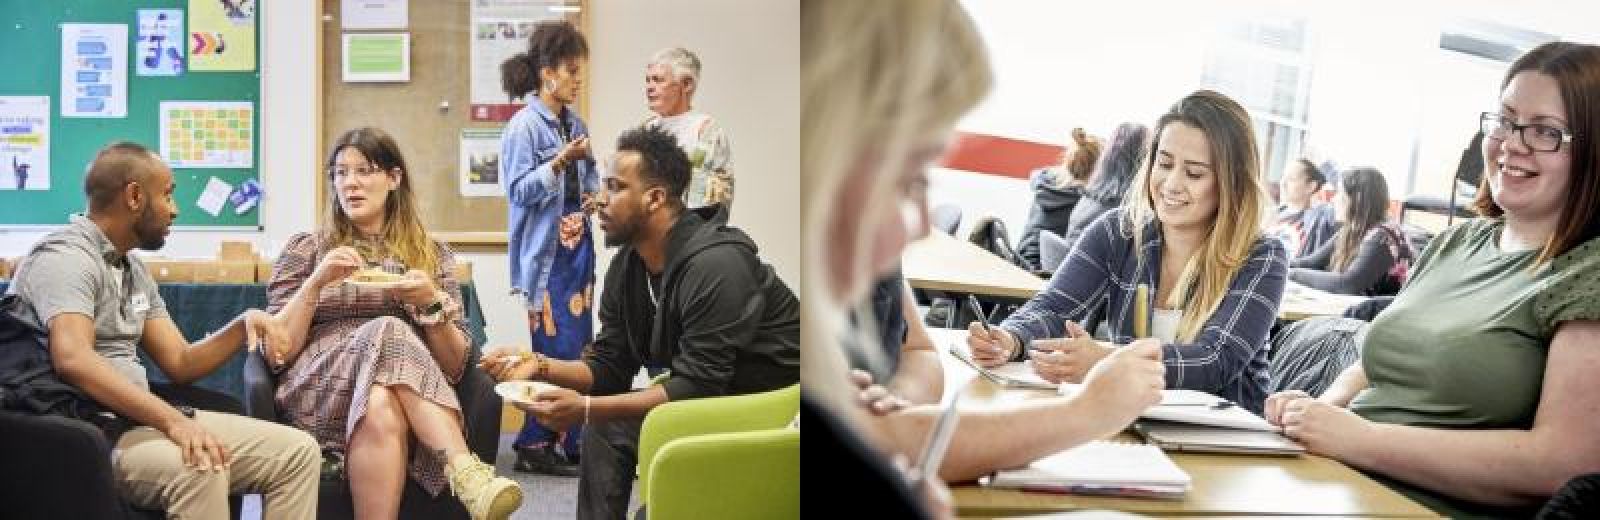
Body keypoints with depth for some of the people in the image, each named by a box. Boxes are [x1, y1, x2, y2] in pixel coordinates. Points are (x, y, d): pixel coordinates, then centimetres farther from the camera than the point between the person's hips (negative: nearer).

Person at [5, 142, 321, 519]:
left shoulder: (134, 269, 19)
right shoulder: (65, 256, -10)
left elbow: (180, 364, 18)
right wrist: (173, 420, -33)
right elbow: (73, 360, -27)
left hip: (135, 417, 9)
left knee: (299, 451, -4)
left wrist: (243, 326, -1)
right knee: (199, 470, -38)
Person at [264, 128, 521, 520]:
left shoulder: (432, 255, 15)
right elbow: (276, 355, 4)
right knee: (387, 332, -33)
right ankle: (465, 472, -44)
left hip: (419, 401, 1)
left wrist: (431, 304, -9)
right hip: (319, 391, 0)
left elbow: (455, 366, 8)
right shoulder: (304, 249, 14)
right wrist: (316, 283, -8)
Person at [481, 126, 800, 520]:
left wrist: (587, 409, -31)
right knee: (606, 427, 2)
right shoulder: (626, 266, 1)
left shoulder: (715, 264, -27)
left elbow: (697, 386, -28)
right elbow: (610, 366, 6)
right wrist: (540, 366, -12)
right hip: (709, 391, 9)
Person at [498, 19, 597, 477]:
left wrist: (596, 193, 2)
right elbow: (518, 189, -14)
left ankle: (574, 443, 17)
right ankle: (533, 445, 5)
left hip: (578, 247, 7)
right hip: (546, 253, -7)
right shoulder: (524, 125, -9)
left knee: (579, 349, 9)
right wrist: (560, 162, -24)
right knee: (557, 350, -7)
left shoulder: (575, 125, 12)